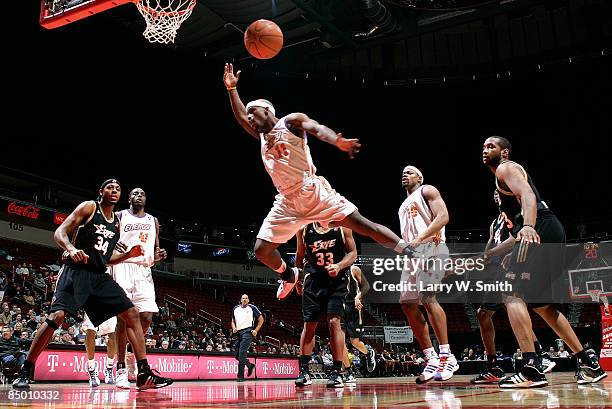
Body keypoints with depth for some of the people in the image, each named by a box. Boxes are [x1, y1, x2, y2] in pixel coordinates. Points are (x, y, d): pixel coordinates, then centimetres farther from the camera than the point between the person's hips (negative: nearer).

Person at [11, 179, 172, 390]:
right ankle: (24, 372, -4)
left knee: (132, 314, -4)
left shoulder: (116, 223, 17)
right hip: (75, 271, -6)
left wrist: (129, 254, 8)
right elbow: (60, 233, -9)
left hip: (99, 276, 6)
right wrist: (71, 248, -29)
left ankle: (145, 374, -3)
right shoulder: (89, 207, 0)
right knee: (56, 316, -22)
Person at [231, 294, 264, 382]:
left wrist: (256, 330, -4)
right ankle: (250, 365, 30)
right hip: (238, 333, 6)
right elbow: (233, 321, 22)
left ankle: (241, 376, -11)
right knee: (237, 355, 6)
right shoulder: (235, 309, 13)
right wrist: (234, 328, 2)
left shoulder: (252, 308, 0)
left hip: (247, 332, -6)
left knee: (242, 353, -16)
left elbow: (261, 319, 3)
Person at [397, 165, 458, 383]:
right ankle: (431, 359, 3)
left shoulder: (427, 191, 6)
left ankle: (447, 356, -16)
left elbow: (443, 217, -10)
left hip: (430, 247, -9)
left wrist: (419, 238, -19)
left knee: (428, 297, -22)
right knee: (407, 304, 0)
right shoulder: (404, 206, 30)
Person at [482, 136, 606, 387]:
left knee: (513, 295, -17)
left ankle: (531, 371, -24)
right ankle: (589, 365, 22)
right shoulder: (506, 174, 30)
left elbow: (527, 194, -20)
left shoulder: (505, 168, 1)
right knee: (540, 303, 17)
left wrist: (528, 226, -39)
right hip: (549, 233, 10)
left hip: (540, 230, -10)